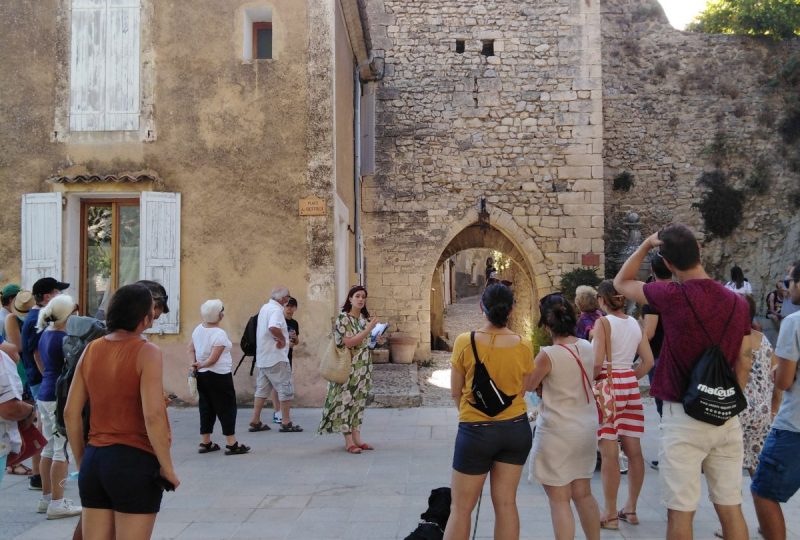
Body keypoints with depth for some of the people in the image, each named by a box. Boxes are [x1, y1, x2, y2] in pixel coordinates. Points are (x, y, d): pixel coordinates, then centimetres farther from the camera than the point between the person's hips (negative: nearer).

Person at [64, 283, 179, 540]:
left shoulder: (91, 350, 6)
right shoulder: (146, 353, -12)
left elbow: (71, 413, 7)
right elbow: (153, 416, -20)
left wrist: (81, 461, 17)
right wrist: (167, 468, -11)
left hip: (93, 460, 6)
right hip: (134, 462, -6)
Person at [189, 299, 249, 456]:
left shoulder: (198, 329, 5)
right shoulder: (219, 334, -18)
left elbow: (191, 349, 7)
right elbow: (213, 359, -20)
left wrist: (195, 364, -3)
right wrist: (201, 365, -5)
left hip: (202, 375, 8)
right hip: (218, 376, -8)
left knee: (206, 407, 14)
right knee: (227, 407, 0)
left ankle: (206, 443, 18)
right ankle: (231, 444, 1)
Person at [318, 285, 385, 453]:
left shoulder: (365, 318, 11)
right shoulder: (343, 318, -10)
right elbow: (349, 342, -20)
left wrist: (377, 340, 1)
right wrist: (369, 329, -23)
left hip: (363, 367, 7)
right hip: (348, 367, -7)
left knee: (359, 401, 8)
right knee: (346, 401, -4)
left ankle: (356, 437, 13)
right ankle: (348, 441, -1)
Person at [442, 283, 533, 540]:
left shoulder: (465, 342, -14)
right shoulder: (523, 346, -7)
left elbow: (455, 392, -3)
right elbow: (523, 390, 4)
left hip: (476, 431, -3)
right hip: (516, 429, 3)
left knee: (460, 507, 7)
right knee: (506, 503, 11)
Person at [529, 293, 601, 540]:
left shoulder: (548, 355, -18)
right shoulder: (588, 348, 0)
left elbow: (528, 385, -4)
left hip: (556, 432, -7)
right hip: (586, 429, 7)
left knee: (559, 499, 2)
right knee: (583, 493, 19)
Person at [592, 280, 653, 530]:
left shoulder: (603, 322, -9)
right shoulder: (635, 323, 9)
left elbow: (597, 361, -18)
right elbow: (648, 361, 8)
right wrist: (630, 378, 15)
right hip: (630, 386, 7)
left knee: (609, 453, -3)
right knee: (633, 450, 11)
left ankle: (610, 514, 2)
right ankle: (631, 508, 21)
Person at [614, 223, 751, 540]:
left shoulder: (673, 296, -12)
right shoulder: (737, 303, 2)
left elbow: (621, 283, 5)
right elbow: (742, 366, 10)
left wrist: (646, 244, 8)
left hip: (684, 417, -5)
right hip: (727, 419, 5)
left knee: (680, 512, 2)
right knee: (730, 508, 13)